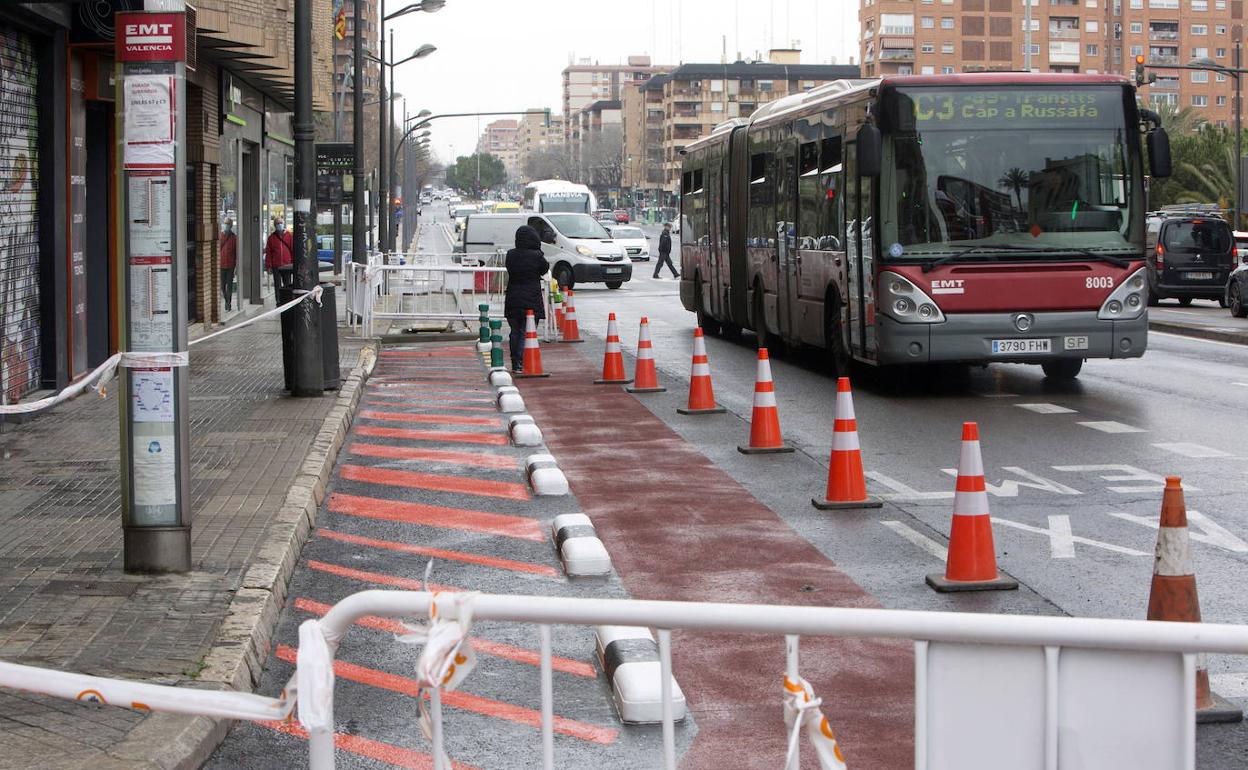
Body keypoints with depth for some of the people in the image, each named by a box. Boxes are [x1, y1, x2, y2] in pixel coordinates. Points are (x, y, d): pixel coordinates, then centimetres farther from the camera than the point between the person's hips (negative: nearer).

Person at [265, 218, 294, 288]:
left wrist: (293, 263, -1)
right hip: (276, 266, 0)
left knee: (288, 285, 5)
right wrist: (268, 265, -2)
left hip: (287, 266, 0)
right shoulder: (272, 237, 4)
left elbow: (293, 249, 4)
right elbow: (268, 252, 4)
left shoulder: (288, 235, 4)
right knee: (277, 285, 3)